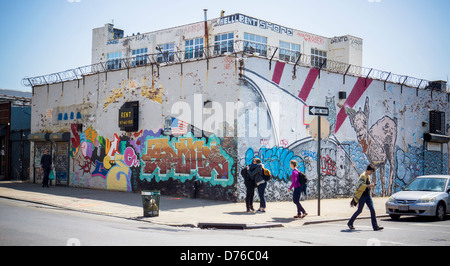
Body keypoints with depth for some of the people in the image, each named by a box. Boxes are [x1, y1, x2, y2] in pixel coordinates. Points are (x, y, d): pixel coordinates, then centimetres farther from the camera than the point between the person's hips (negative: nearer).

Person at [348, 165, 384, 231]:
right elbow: (360, 184, -26)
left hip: (368, 196, 8)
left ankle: (375, 226, -5)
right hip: (362, 196, -8)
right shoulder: (363, 176, -11)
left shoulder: (369, 177, 15)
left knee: (372, 210, -4)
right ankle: (350, 223, 18)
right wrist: (369, 185, -35)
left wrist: (372, 186, 11)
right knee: (359, 210, 0)